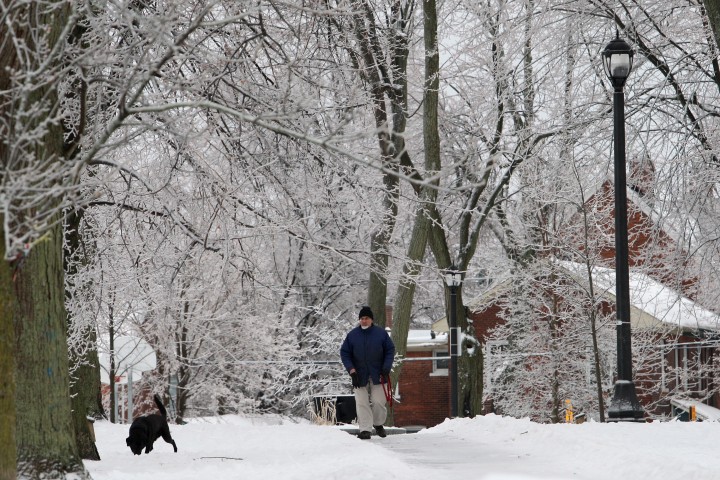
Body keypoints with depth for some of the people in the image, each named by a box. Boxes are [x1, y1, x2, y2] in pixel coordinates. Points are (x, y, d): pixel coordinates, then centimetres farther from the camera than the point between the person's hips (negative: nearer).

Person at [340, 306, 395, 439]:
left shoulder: (381, 333, -1)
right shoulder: (352, 335, 0)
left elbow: (390, 350, 4)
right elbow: (344, 353, 3)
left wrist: (386, 369, -8)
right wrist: (351, 370, -8)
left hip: (377, 375, -1)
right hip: (359, 376, 1)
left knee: (378, 402, -2)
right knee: (362, 403, -4)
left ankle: (378, 424, 23)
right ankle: (365, 429, -2)